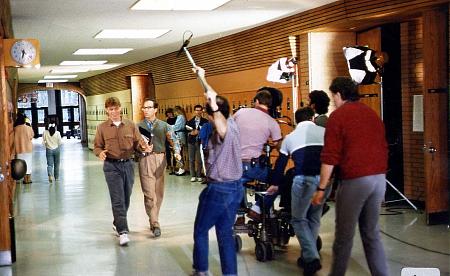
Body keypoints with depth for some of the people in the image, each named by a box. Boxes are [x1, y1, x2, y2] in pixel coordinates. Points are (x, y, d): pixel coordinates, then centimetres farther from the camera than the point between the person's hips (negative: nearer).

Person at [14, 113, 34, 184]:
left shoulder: (15, 129, -8)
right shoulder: (29, 128, -9)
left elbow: (14, 138, -1)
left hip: (19, 149, 0)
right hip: (28, 148, 0)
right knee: (28, 163, 11)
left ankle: (25, 179, 11)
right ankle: (28, 179, 14)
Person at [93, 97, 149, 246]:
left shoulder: (130, 125, 5)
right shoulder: (102, 128, 2)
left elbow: (138, 142, 6)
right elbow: (97, 146, 6)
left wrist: (144, 147, -16)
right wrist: (100, 153, -16)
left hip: (128, 164, 3)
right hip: (112, 166, -3)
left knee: (126, 198, 12)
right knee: (118, 199, -10)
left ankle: (117, 223, 34)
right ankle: (122, 231, -11)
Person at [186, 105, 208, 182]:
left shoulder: (205, 121, 2)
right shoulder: (190, 121, 13)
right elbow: (186, 131, 9)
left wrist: (199, 132, -16)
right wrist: (191, 133, -10)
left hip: (200, 142, -3)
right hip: (191, 142, 3)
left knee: (199, 160, -1)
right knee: (191, 160, 4)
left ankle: (199, 176, 8)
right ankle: (193, 176, 10)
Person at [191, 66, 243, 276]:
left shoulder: (223, 130, -21)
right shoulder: (232, 123, 2)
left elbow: (222, 129, -50)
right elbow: (215, 99, 15)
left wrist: (213, 106, -50)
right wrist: (201, 78, 23)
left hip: (218, 189, -7)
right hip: (236, 188, 7)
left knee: (200, 231, 13)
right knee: (225, 233, 14)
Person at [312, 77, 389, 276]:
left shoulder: (338, 116, -5)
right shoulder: (372, 113, 15)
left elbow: (330, 157, -10)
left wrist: (321, 188, -6)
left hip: (355, 179, -6)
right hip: (379, 178, 7)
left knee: (344, 234, 4)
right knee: (372, 233, 13)